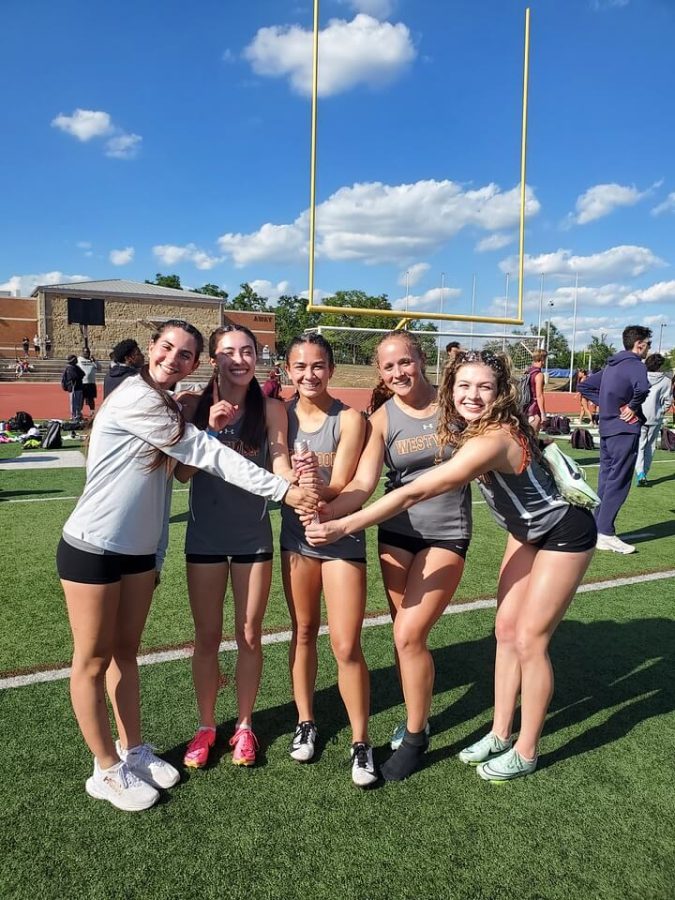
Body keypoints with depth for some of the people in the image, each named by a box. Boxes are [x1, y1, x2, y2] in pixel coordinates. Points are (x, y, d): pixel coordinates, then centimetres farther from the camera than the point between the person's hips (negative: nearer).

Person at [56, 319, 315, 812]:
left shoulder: (166, 407, 10)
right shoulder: (135, 397, -18)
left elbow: (184, 466, 5)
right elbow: (206, 453, -21)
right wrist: (281, 489, -20)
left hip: (139, 551, 8)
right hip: (92, 550, -8)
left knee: (125, 653, 18)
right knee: (94, 660, 8)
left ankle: (133, 750, 33)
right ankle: (107, 770, 22)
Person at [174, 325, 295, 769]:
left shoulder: (271, 409, -6)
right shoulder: (194, 405, -5)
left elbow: (281, 466, -14)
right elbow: (182, 472, -10)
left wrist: (298, 482, -37)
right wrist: (209, 427, -23)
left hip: (253, 536, 0)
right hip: (205, 536, 0)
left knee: (250, 636, 12)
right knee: (208, 637, 12)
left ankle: (244, 727, 32)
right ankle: (206, 727, 33)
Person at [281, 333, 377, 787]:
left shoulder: (349, 419, -13)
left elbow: (340, 487, -17)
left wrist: (317, 486, -38)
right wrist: (297, 484, -28)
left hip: (341, 538, -3)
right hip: (295, 535, 4)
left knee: (347, 647, -3)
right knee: (303, 632, 17)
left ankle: (361, 743, 17)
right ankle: (306, 722, 36)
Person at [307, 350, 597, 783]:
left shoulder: (492, 440, -36)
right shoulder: (464, 429, -11)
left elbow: (413, 494, -39)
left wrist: (343, 526, -36)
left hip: (565, 533, -8)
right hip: (527, 530, 8)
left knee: (529, 641, -2)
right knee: (506, 630, 10)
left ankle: (526, 751, 18)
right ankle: (500, 734, 26)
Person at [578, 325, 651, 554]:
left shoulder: (611, 365, 15)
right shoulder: (635, 364, -11)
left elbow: (585, 386, 20)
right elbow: (642, 388, -32)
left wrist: (606, 404, 10)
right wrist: (633, 406, -14)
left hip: (607, 429, 8)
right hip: (625, 430, -8)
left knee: (606, 481, 13)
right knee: (618, 482, -4)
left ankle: (598, 529, 18)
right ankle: (605, 534, -3)